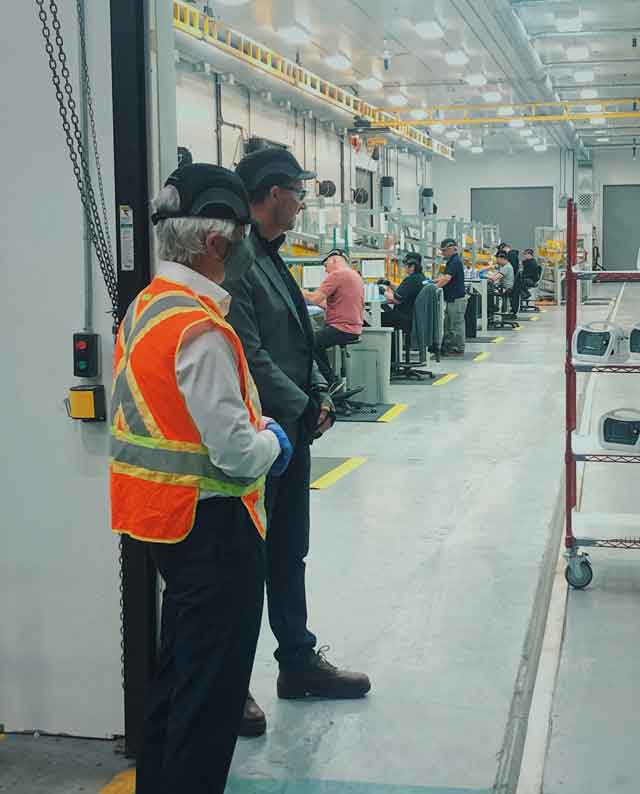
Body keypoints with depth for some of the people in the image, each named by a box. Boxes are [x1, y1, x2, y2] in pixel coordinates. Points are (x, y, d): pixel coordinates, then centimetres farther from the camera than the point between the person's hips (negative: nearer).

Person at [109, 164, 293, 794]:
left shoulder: (145, 306, 6)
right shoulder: (201, 329, -23)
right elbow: (235, 451, -24)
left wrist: (253, 431, 9)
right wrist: (272, 441, -3)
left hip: (161, 514, 10)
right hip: (210, 523, -10)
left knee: (180, 665, 24)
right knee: (213, 683, 4)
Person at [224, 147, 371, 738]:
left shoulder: (271, 257, 13)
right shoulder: (236, 259, -18)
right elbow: (249, 354, -22)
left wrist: (320, 395, 3)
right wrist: (303, 407, -13)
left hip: (291, 429, 10)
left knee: (289, 554, 19)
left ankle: (299, 661, 32)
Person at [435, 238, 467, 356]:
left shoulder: (455, 261, -16)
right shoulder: (452, 260, 16)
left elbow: (447, 278, -25)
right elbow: (445, 277, 24)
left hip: (456, 299, -10)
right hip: (452, 298, 11)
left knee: (457, 325, -3)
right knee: (449, 325, 13)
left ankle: (459, 350, 2)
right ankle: (448, 348, 19)